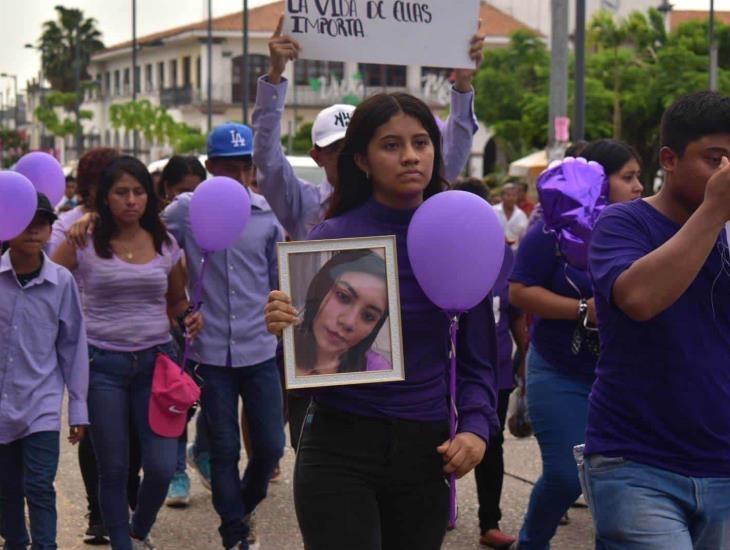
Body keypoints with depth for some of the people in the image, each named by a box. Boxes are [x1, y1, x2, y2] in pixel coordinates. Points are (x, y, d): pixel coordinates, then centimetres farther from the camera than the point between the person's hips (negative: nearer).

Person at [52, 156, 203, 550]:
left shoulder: (165, 245, 6)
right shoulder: (84, 243, -3)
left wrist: (189, 317, -3)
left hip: (156, 359, 2)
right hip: (103, 365, -2)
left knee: (162, 467, -3)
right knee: (113, 469, 5)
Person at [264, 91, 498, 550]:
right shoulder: (330, 238, -6)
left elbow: (477, 357, 8)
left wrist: (477, 427, -8)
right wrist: (281, 329, -24)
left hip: (425, 453, 3)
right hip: (339, 449, -3)